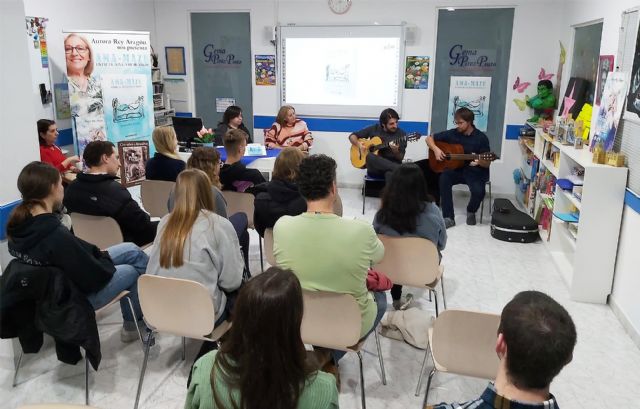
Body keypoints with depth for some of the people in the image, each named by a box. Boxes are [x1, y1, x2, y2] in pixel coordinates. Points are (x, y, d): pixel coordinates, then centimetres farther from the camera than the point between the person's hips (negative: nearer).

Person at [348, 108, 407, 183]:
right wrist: (359, 144, -8)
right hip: (375, 167, 2)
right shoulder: (374, 129, 5)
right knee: (370, 157, -36)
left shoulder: (401, 134, 2)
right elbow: (352, 136, 13)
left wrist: (396, 152, -22)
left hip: (391, 165, -1)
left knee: (390, 173, -39)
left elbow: (400, 158, 1)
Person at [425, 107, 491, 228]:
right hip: (457, 169, 3)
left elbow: (487, 163, -6)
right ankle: (449, 218, -23)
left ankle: (471, 211, 7)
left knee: (479, 192, -32)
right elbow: (429, 138, 8)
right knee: (443, 178, -30)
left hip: (475, 171, -3)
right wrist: (436, 149, -11)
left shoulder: (481, 138, -7)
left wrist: (479, 162, -29)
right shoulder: (452, 133, 0)